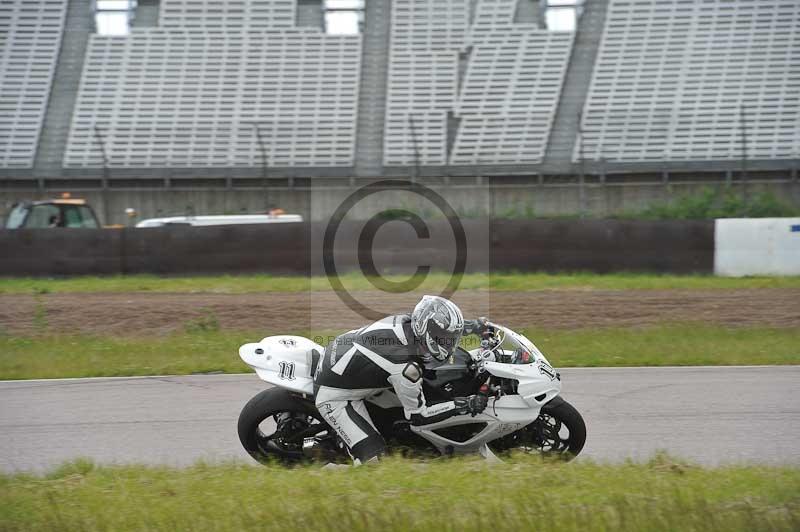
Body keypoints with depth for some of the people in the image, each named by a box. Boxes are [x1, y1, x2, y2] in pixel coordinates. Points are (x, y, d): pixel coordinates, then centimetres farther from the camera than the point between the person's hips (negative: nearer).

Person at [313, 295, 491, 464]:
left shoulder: (406, 320, -14)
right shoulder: (406, 367, -35)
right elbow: (417, 416, -21)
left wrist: (474, 325, 12)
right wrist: (465, 405, -21)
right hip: (334, 395, -9)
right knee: (373, 458, -18)